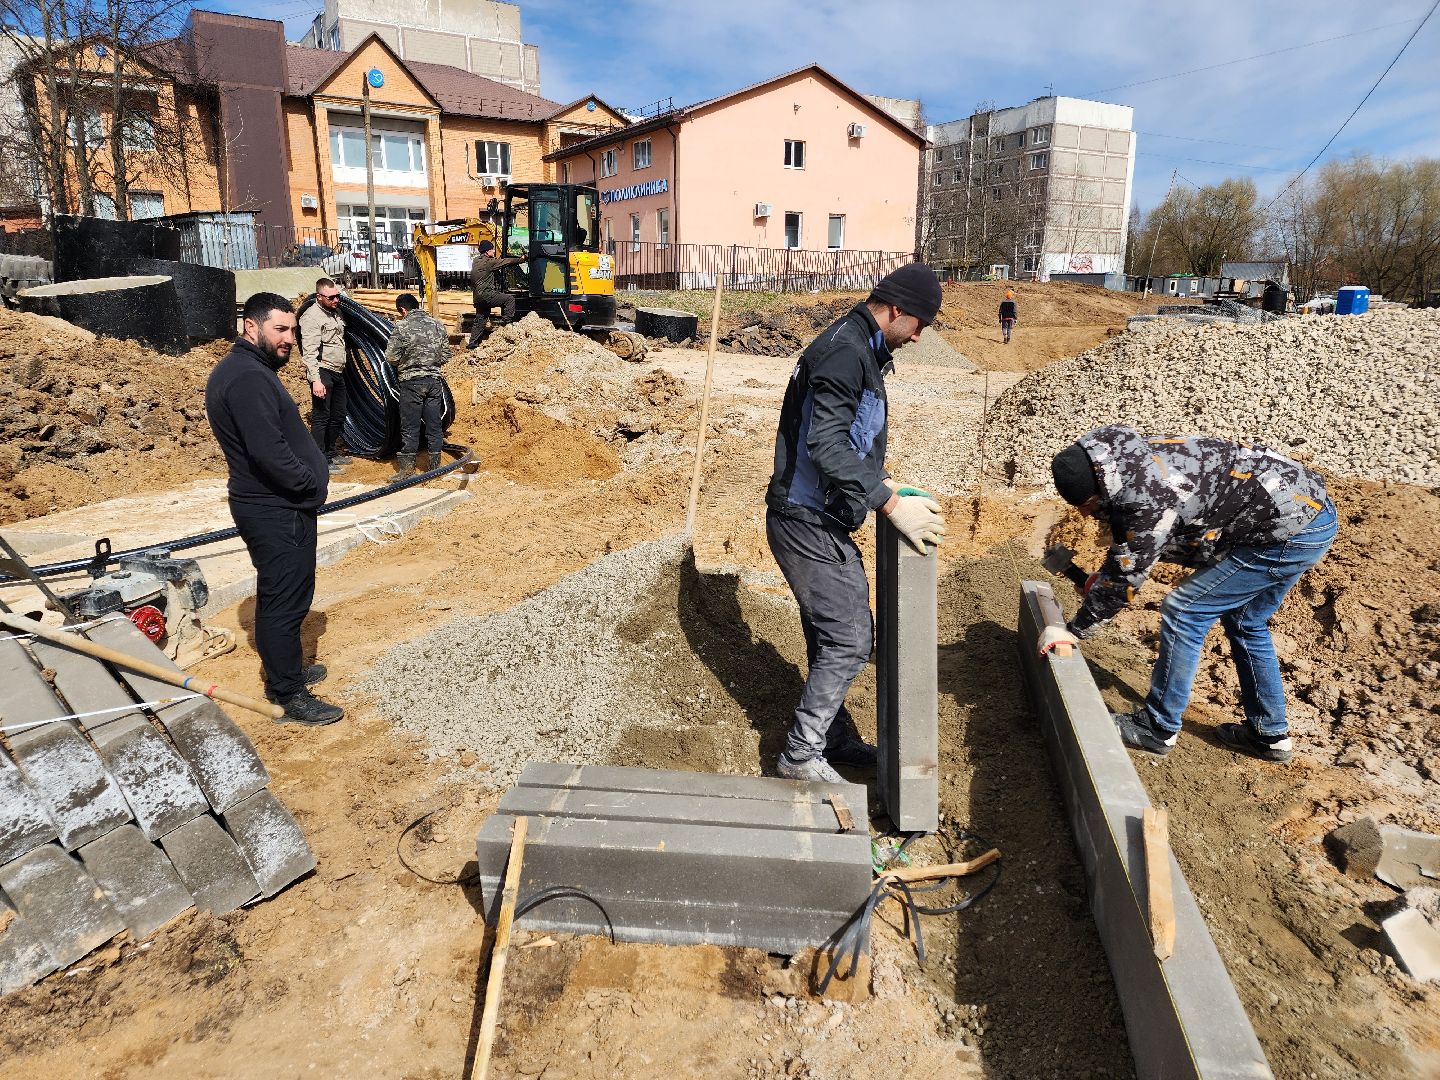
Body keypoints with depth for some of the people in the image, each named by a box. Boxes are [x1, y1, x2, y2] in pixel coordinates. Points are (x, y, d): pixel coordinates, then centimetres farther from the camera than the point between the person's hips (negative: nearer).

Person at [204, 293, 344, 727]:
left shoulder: (246, 369, 14)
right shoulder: (248, 378, -20)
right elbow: (269, 451, -27)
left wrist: (310, 479, 10)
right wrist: (313, 483, -14)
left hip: (271, 506, 11)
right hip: (277, 511, -11)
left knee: (278, 595, 21)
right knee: (285, 599, -2)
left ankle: (285, 670, 37)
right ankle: (289, 696, 8)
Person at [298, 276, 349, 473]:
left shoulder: (336, 311, 12)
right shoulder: (312, 316, -15)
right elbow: (310, 352, -22)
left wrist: (342, 367, 25)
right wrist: (316, 380, -29)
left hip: (338, 372, 9)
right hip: (323, 372, -9)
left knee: (338, 415, 16)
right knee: (321, 416, -6)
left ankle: (331, 453, 30)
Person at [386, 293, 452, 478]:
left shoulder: (402, 326, -8)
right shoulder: (437, 324, 5)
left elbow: (391, 356, -7)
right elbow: (446, 354, 9)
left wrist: (404, 363, 12)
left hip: (411, 381, -4)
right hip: (435, 381, 4)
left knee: (410, 427, 3)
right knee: (434, 424, 9)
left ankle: (407, 468, 7)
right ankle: (435, 466, 15)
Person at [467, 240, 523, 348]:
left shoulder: (476, 261, 14)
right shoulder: (489, 262, -11)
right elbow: (506, 262, -8)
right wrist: (521, 259, 0)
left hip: (478, 296, 9)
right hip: (487, 294, -9)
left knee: (480, 320, 14)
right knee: (509, 299, -7)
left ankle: (473, 342, 16)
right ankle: (506, 321, -6)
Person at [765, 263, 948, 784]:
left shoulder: (860, 349, 16)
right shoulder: (845, 350, -18)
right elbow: (826, 443, -29)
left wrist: (884, 483, 15)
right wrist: (892, 505, -29)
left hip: (820, 521, 10)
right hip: (809, 523, -10)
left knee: (832, 637, 18)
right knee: (850, 641, -5)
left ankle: (833, 737, 32)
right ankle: (801, 756, 7)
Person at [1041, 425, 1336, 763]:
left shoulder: (1146, 498, -27)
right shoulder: (1132, 460, 2)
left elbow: (1126, 577, -19)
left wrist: (1075, 630, -10)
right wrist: (1103, 574, 21)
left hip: (1292, 532, -10)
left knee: (1183, 611, -5)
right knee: (1245, 623, 21)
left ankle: (1158, 729, 7)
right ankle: (1269, 734, 32)